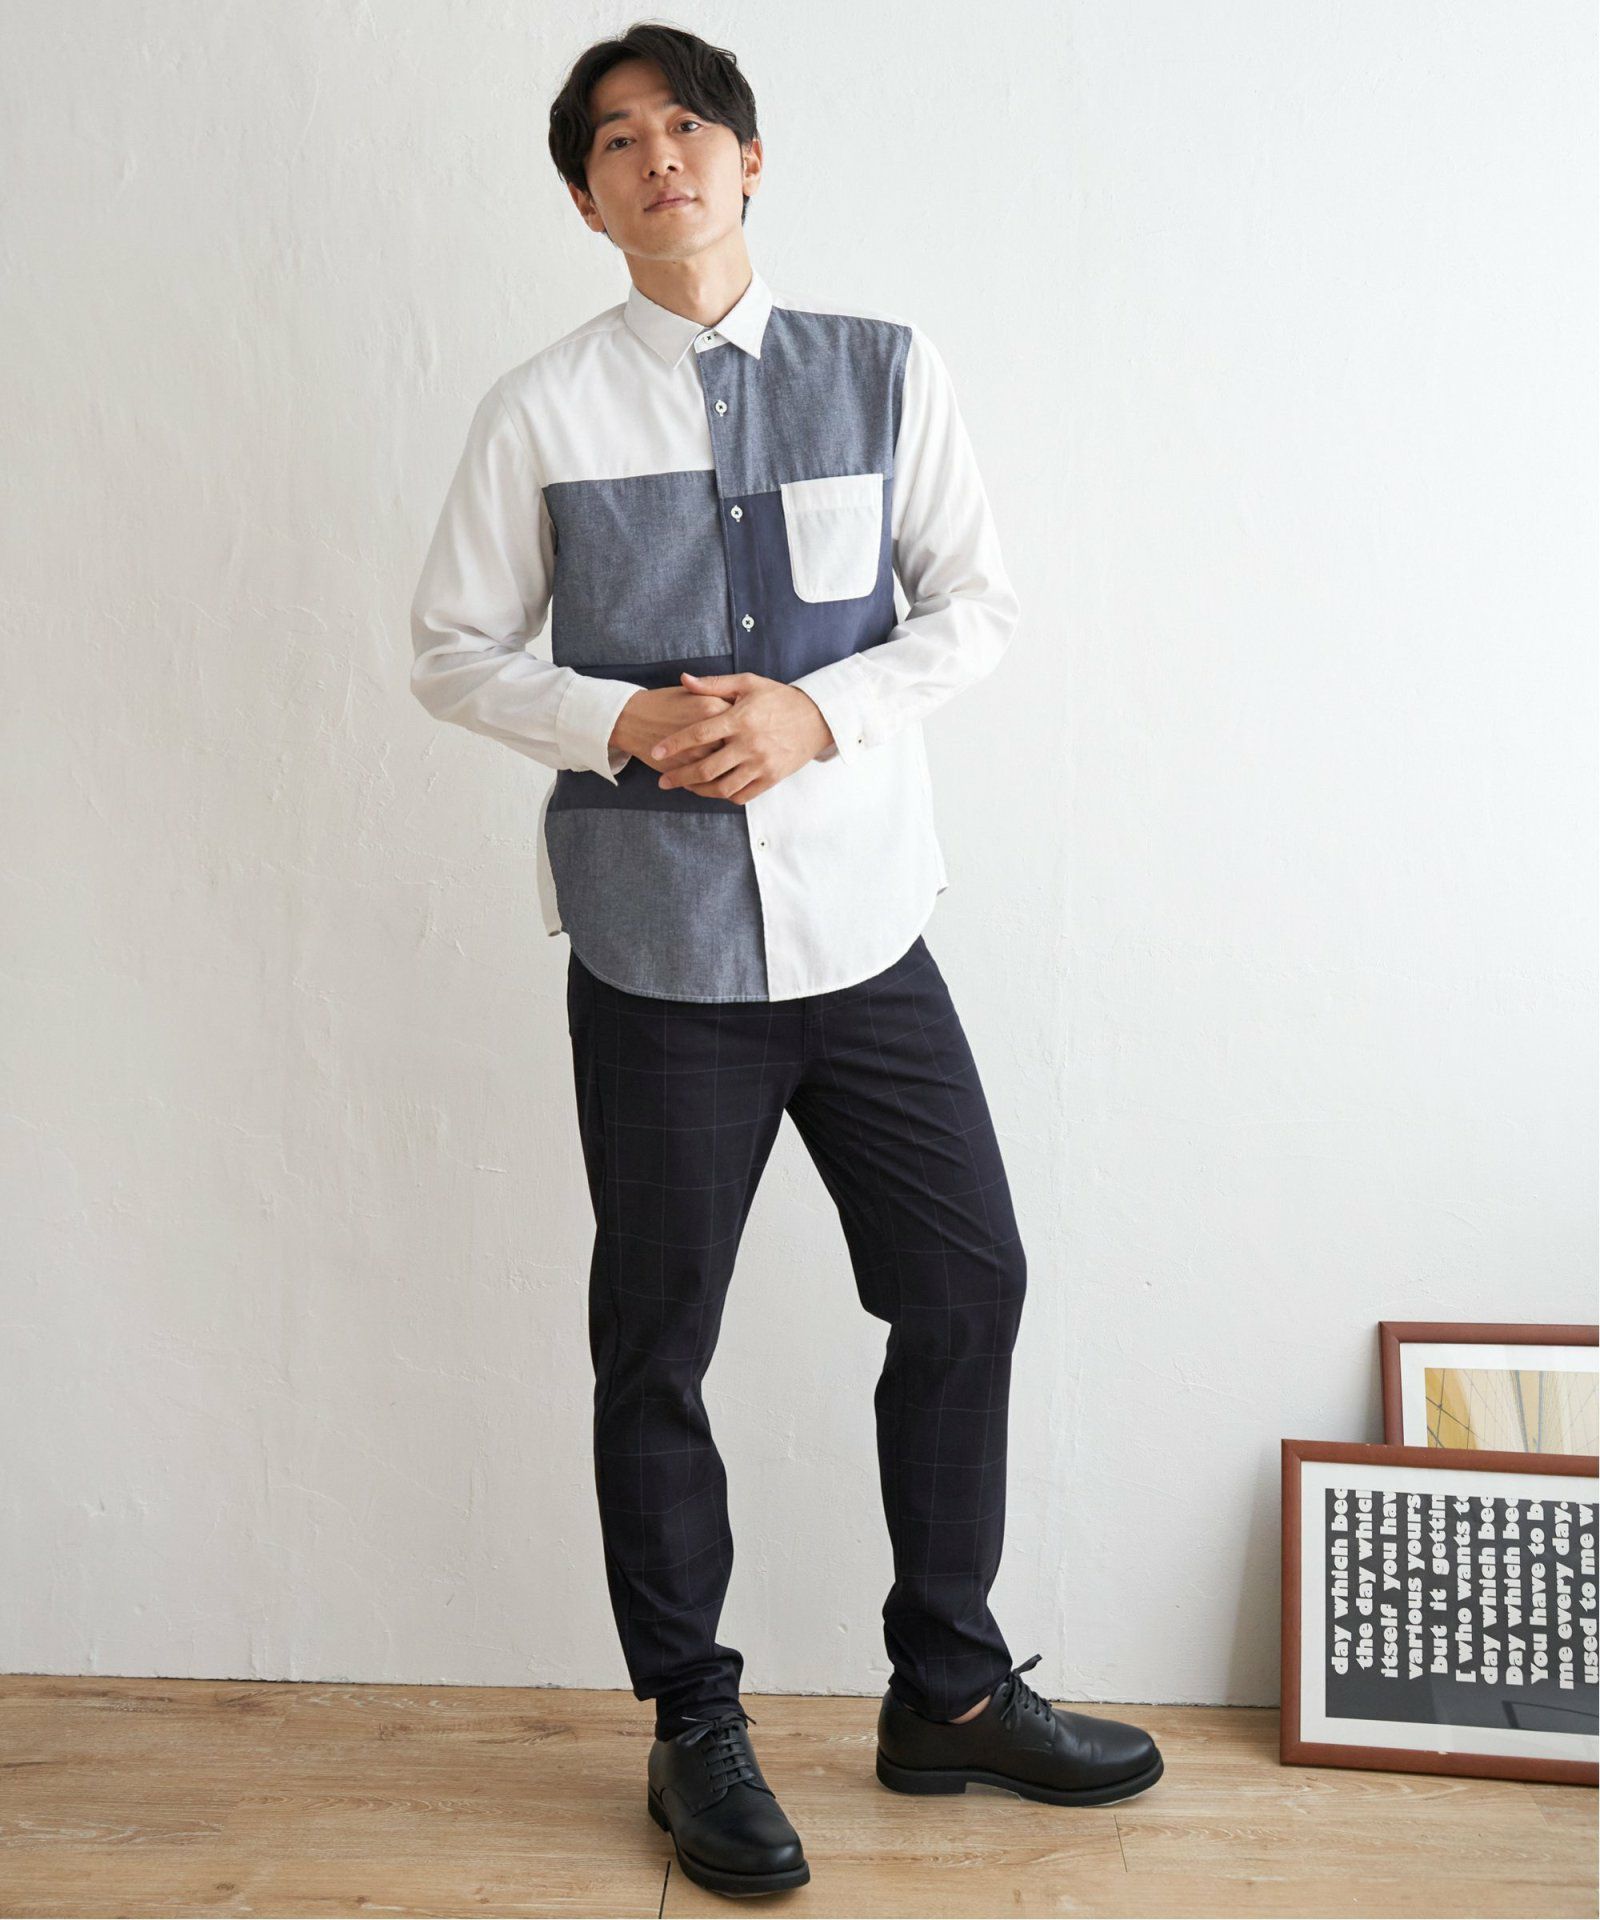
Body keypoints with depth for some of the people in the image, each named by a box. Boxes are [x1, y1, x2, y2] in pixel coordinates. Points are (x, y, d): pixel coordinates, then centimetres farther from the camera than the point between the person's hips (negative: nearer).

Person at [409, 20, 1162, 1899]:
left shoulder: (885, 371, 2)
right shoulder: (543, 410, -1)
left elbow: (977, 603, 4)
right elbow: (452, 651, 4)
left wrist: (817, 711, -12)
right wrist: (620, 725, -13)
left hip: (862, 916, 2)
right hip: (657, 938, -2)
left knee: (967, 1284, 9)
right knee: (655, 1343, 8)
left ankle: (949, 1690, 31)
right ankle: (694, 1729, 28)